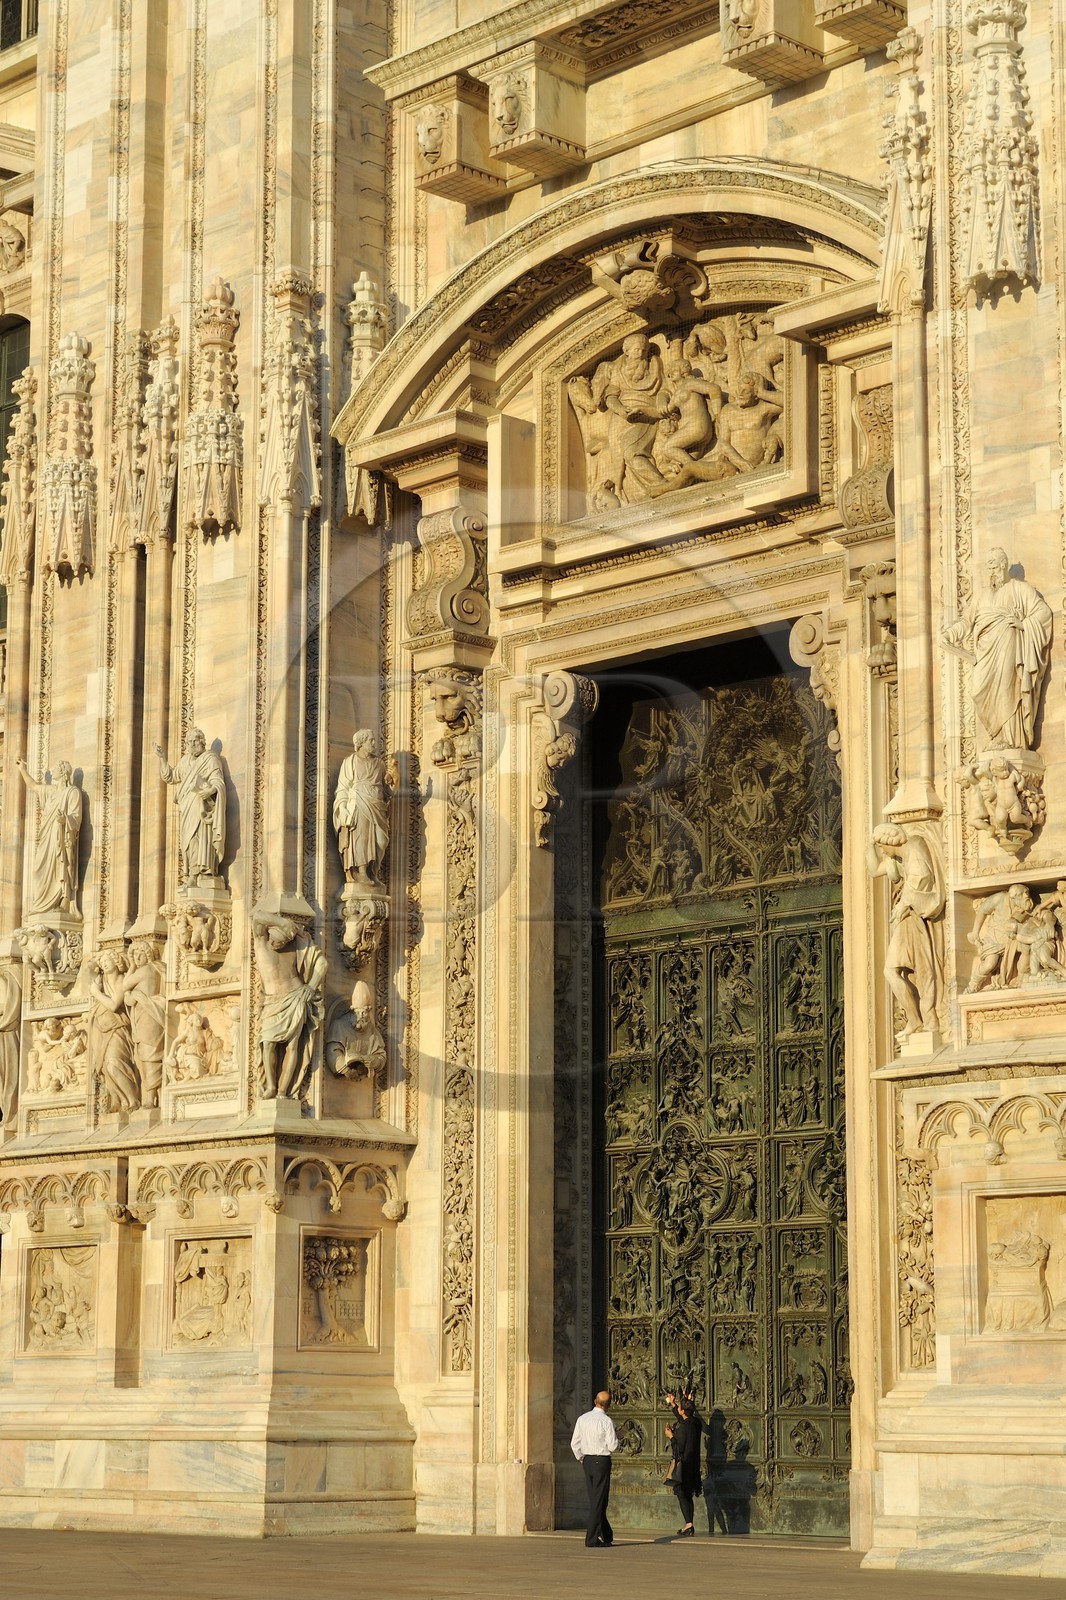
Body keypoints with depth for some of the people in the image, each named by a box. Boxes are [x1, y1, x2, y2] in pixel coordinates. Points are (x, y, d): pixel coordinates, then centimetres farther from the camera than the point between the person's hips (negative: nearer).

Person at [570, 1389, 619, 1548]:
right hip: (602, 1461, -6)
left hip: (587, 1461, 6)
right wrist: (616, 1437, 6)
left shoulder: (582, 1419, 4)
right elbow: (613, 1446, -13)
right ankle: (592, 1539, -4)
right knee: (599, 1500, -2)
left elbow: (575, 1443, 7)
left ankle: (606, 1535, 24)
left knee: (594, 1499, 15)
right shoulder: (606, 1421, -13)